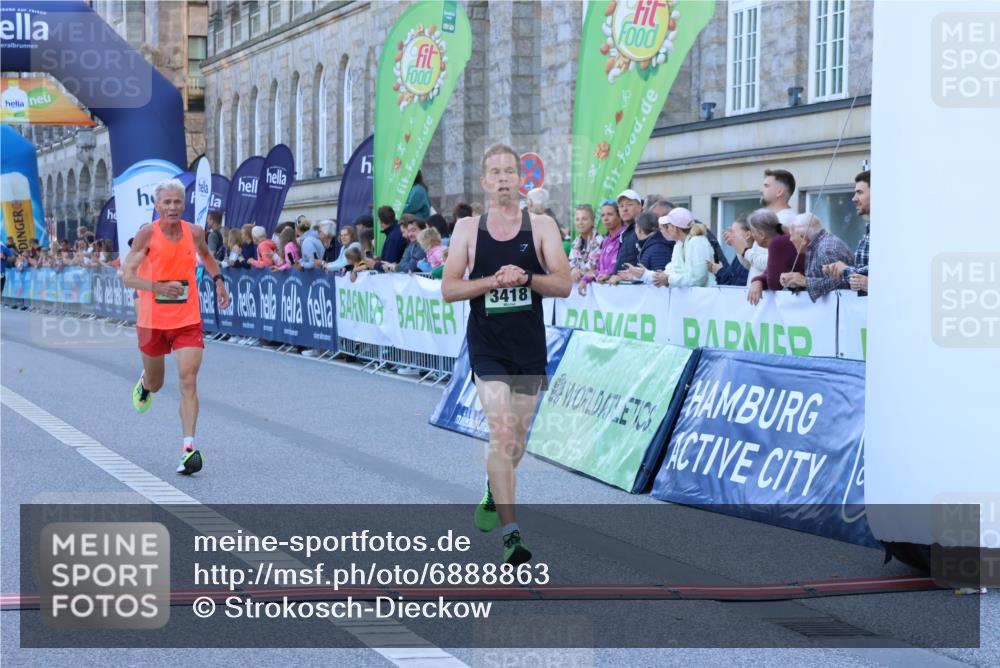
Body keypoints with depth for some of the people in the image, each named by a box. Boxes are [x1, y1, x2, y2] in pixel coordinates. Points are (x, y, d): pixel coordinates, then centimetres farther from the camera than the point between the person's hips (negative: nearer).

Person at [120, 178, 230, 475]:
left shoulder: (195, 232, -1)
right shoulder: (147, 235, -12)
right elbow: (127, 276, -17)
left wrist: (218, 280, 16)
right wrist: (158, 287, -33)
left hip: (188, 320, 1)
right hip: (152, 320, -1)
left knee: (188, 382, -14)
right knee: (155, 384, 17)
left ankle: (188, 448, -16)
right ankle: (144, 383, 56)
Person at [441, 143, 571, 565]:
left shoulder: (541, 226, 2)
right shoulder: (467, 229, 2)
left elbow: (564, 285, -4)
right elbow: (449, 289, -3)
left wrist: (526, 278, -21)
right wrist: (493, 281, -18)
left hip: (529, 346, 2)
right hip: (487, 346, -2)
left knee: (517, 439, 13)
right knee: (502, 433, -16)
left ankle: (494, 497, 43)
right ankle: (510, 534, -17)